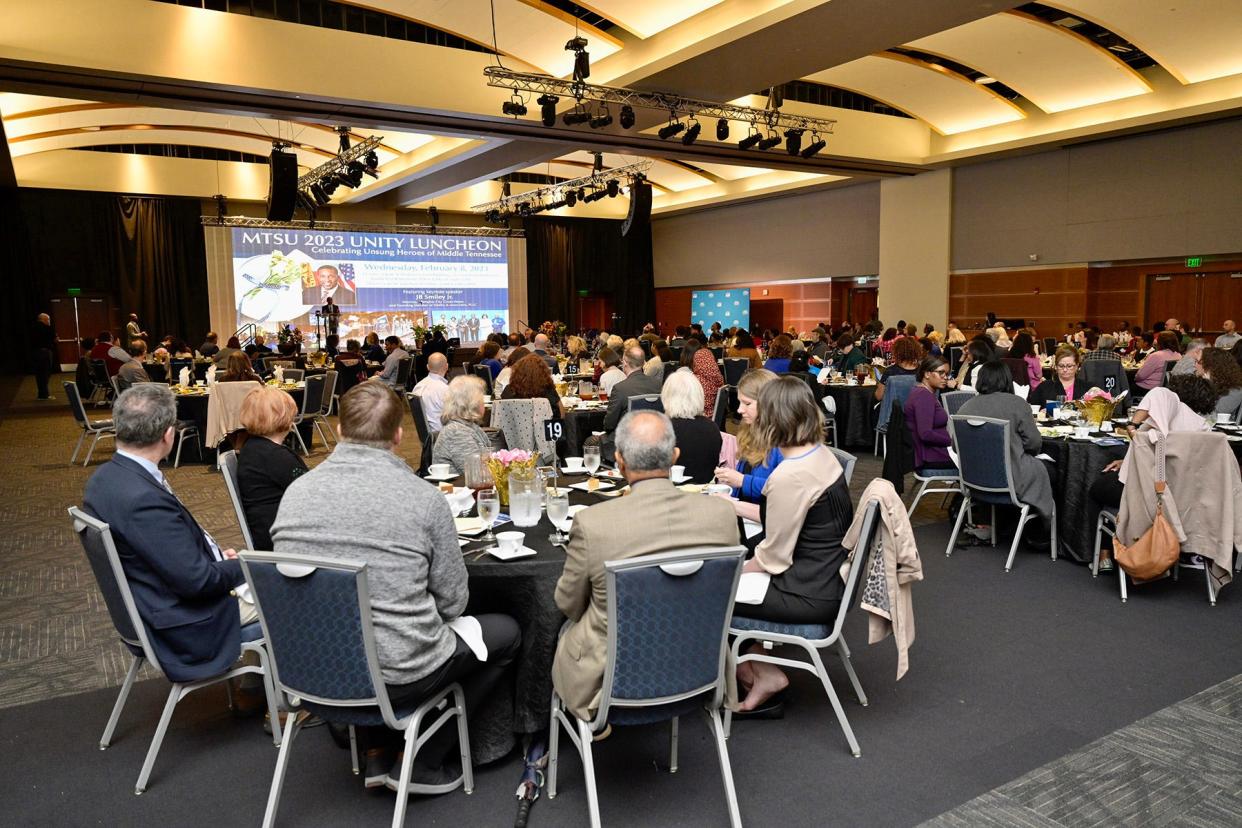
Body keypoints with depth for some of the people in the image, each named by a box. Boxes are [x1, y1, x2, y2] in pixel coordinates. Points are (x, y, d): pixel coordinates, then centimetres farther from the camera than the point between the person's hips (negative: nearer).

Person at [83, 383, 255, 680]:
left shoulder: (107, 477, -2)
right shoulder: (142, 498, -32)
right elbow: (197, 580, -27)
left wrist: (215, 553, 5)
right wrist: (242, 565, -10)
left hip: (154, 602, 9)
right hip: (184, 625, -9)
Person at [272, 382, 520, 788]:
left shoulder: (295, 492, -3)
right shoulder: (423, 497, -16)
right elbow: (452, 603, -7)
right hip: (398, 677, -5)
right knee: (506, 632, 17)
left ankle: (379, 754, 28)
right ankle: (423, 762, 17)